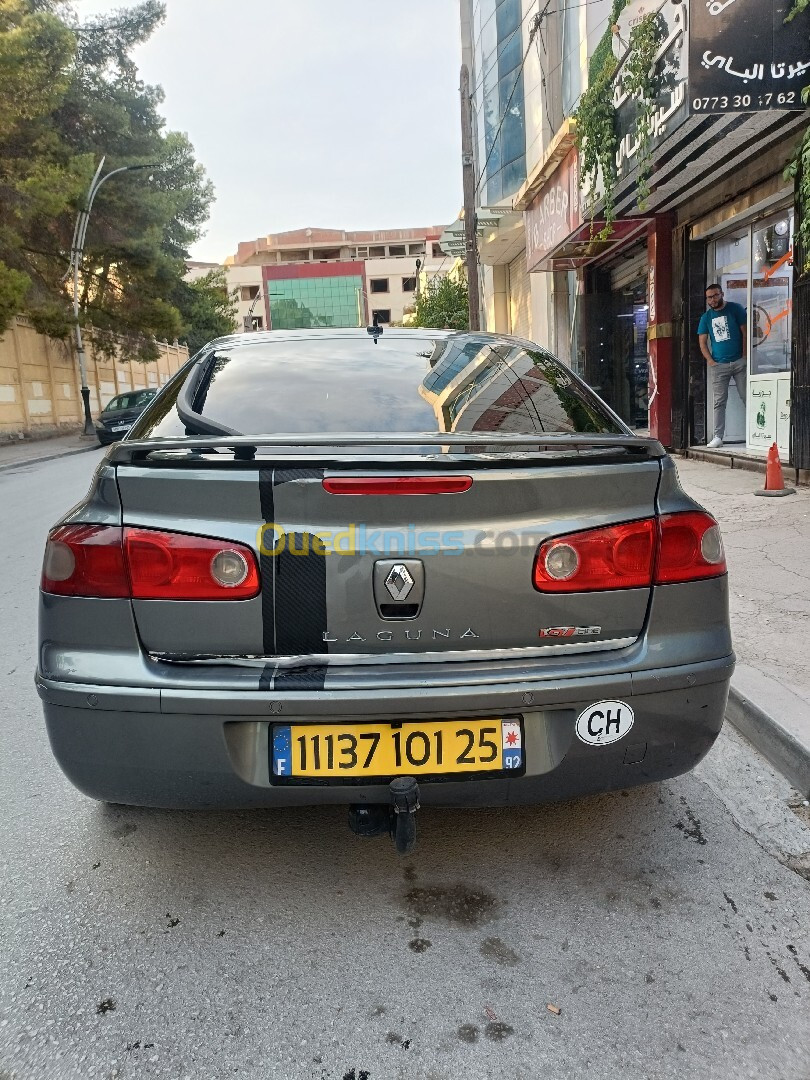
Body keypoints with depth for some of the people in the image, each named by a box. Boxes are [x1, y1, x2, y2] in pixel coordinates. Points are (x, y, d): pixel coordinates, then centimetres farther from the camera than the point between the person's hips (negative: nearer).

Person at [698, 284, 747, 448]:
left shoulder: (735, 309, 4)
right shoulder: (706, 317, 12)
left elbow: (745, 332, 1)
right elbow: (702, 341, 11)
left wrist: (744, 356, -6)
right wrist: (710, 360, -1)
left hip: (739, 362, -2)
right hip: (718, 365, 2)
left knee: (747, 398, -3)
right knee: (719, 402, 1)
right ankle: (718, 437, 1)